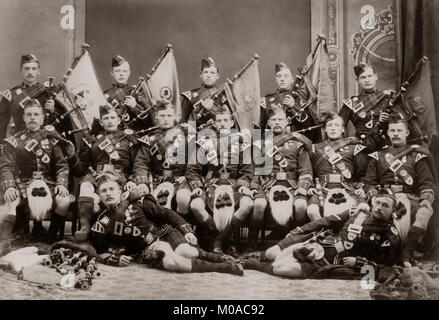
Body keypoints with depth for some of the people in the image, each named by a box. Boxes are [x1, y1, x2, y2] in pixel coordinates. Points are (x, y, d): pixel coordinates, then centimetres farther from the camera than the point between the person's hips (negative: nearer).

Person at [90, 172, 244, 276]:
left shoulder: (137, 203, 1)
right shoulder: (102, 223, 4)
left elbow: (166, 214, 4)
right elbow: (101, 251, 11)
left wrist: (187, 230, -4)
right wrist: (115, 259, -10)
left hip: (165, 233, 0)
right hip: (148, 249, 0)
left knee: (185, 252, -34)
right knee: (171, 261, -34)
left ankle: (222, 258, -10)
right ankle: (224, 267, -27)